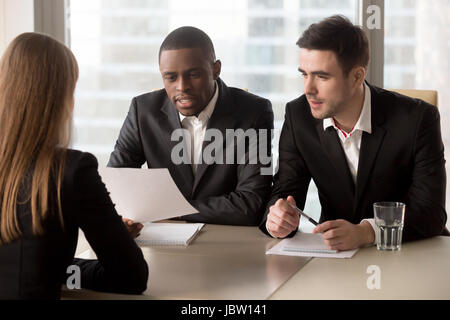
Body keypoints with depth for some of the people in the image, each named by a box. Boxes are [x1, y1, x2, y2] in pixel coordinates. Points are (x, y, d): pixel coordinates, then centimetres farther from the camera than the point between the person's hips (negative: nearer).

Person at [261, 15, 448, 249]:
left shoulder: (418, 119, -14)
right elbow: (286, 192, -1)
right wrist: (277, 216, -25)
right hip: (333, 256, 2)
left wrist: (364, 232, -33)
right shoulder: (298, 116, -4)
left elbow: (431, 212, -17)